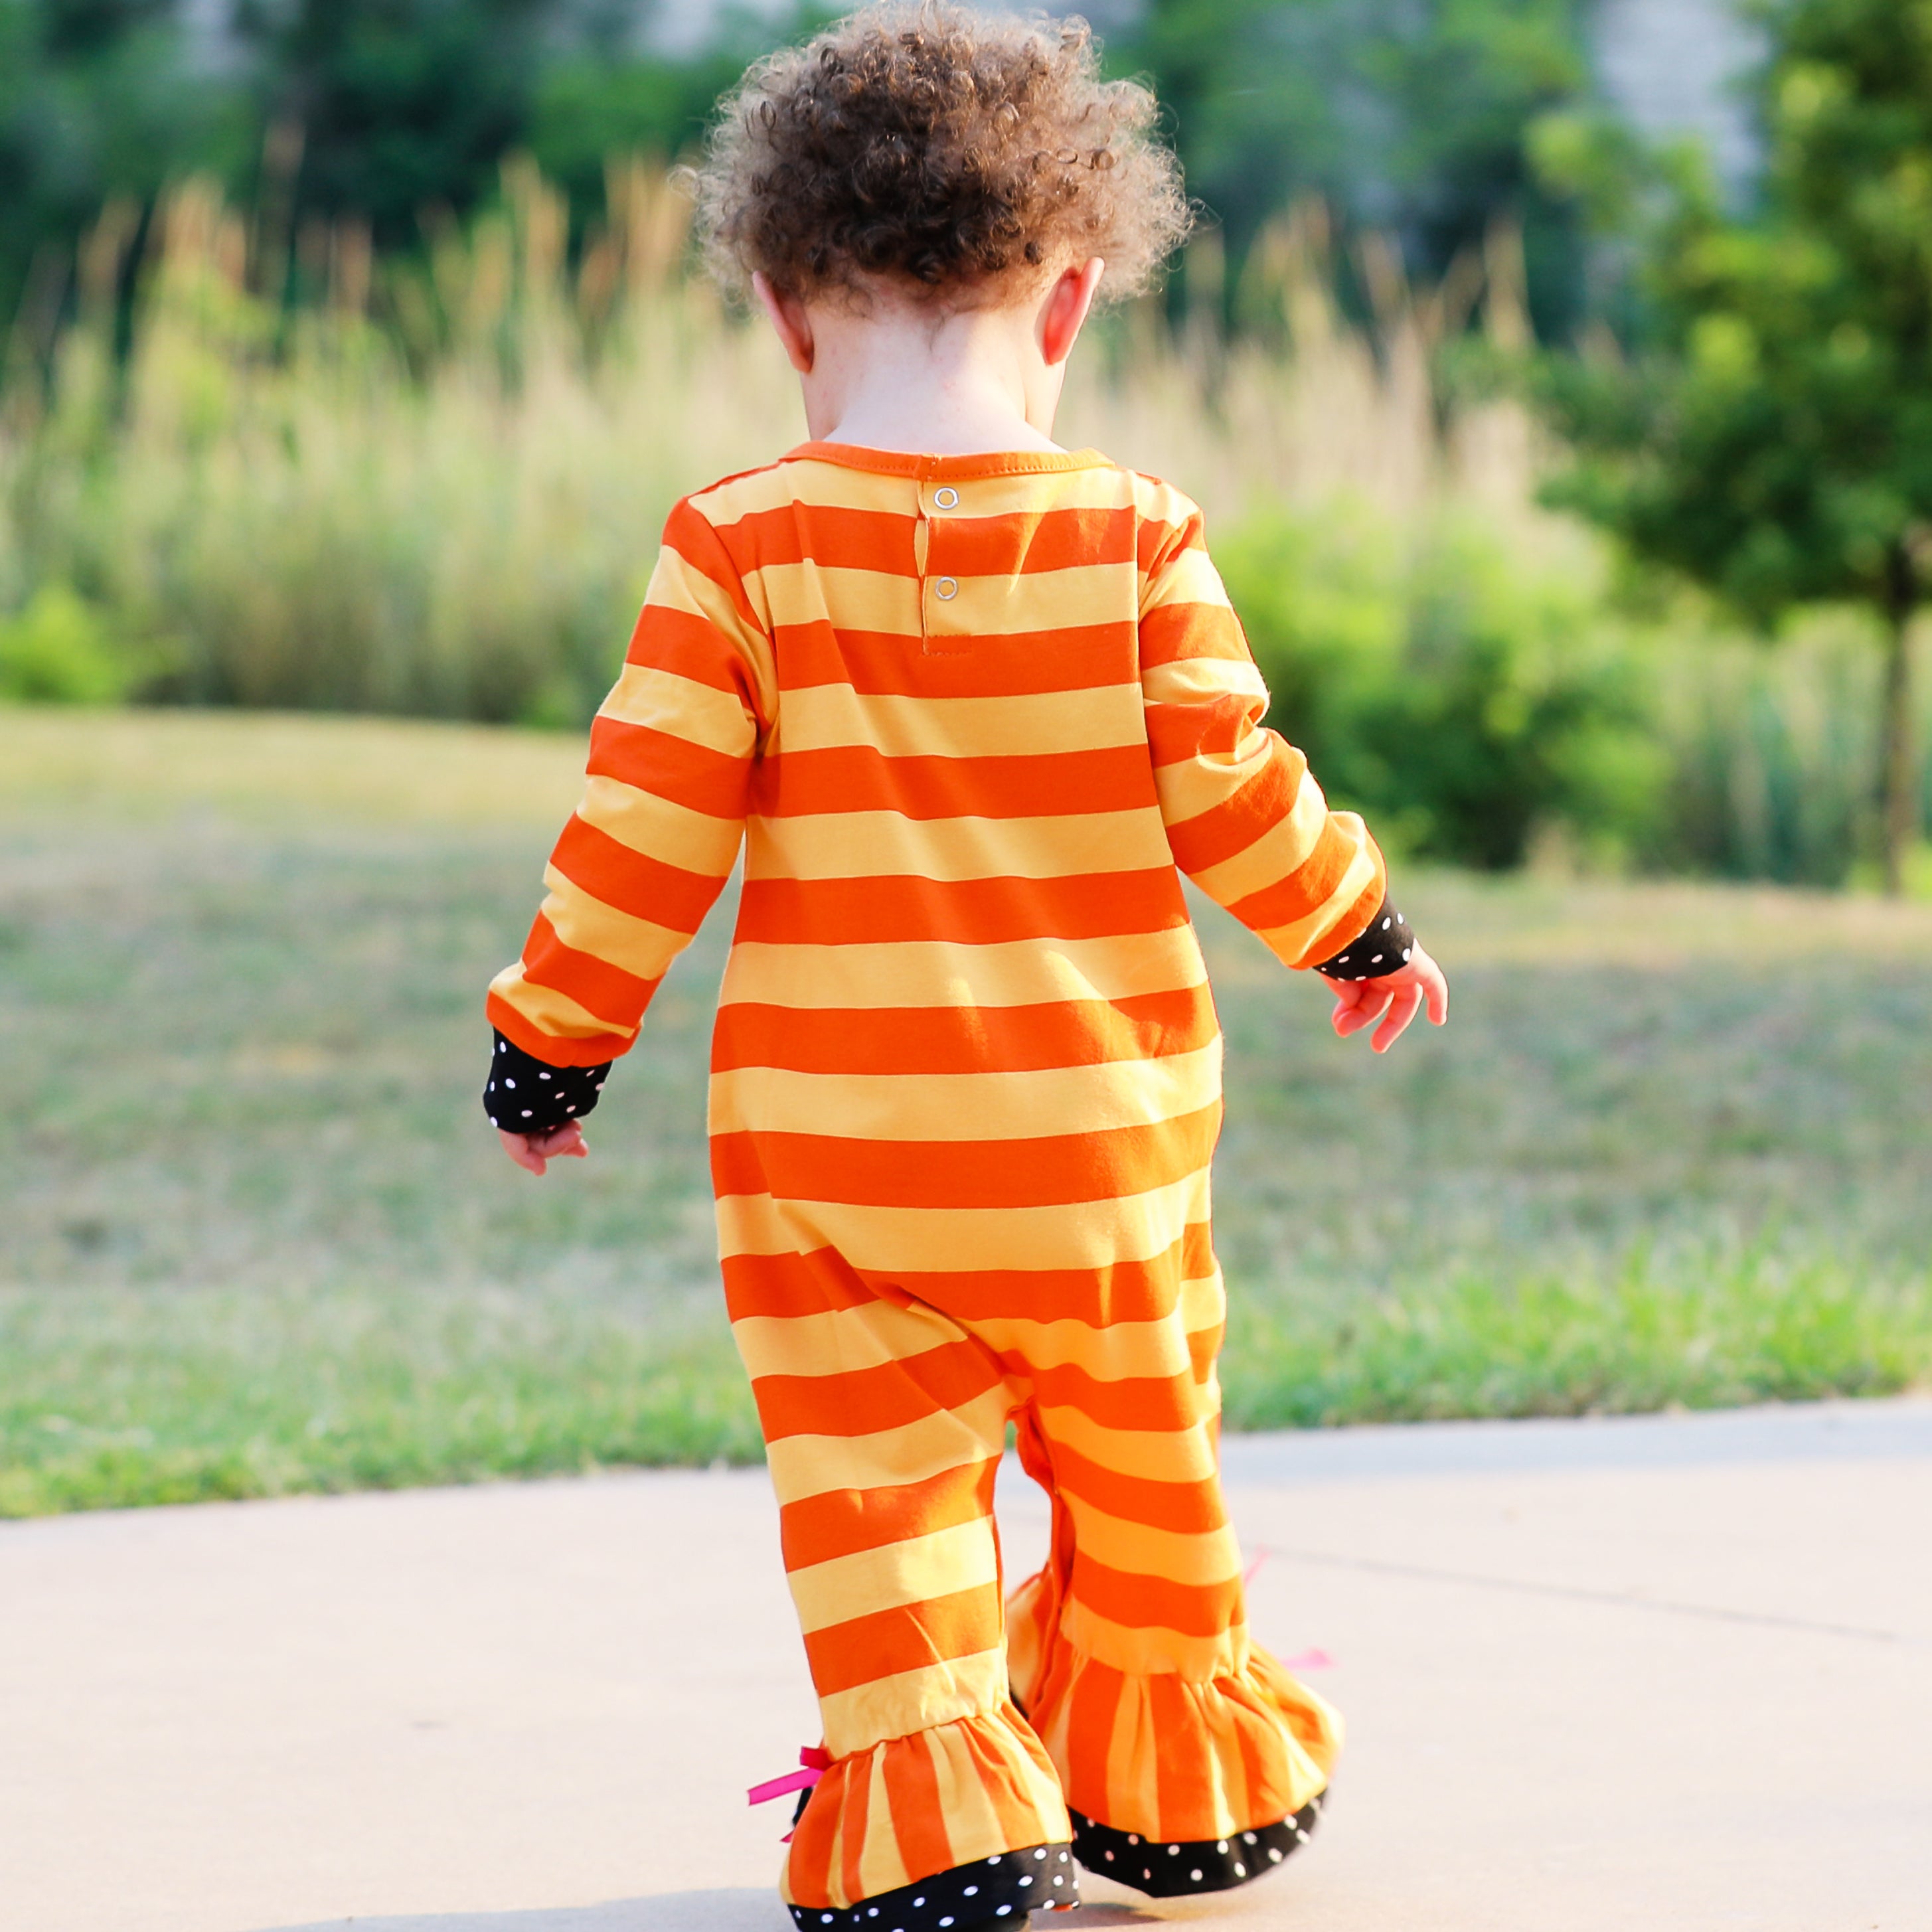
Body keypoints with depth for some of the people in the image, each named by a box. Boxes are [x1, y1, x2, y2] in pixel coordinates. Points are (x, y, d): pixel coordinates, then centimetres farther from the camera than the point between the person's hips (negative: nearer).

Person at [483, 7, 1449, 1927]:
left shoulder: (742, 548, -8)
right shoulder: (1136, 543, -6)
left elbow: (644, 827, -9)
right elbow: (1232, 800, -6)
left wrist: (551, 1038, 3)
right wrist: (1361, 927, 13)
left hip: (830, 1137, -2)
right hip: (1102, 1129, 2)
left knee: (876, 1485, 2)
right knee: (1144, 1471, 20)